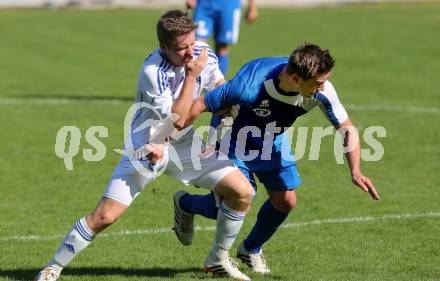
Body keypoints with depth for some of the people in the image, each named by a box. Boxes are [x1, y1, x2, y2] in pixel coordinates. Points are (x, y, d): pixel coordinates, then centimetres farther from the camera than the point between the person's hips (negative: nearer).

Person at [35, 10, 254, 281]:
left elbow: (221, 88, 13)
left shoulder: (203, 53, -8)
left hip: (184, 143, 6)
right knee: (104, 216, -14)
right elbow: (177, 120, -29)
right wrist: (192, 76, -31)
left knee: (243, 192, -6)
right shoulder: (153, 71, -28)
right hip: (146, 147, -6)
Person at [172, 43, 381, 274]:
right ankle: (185, 203, 20)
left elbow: (346, 129, -15)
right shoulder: (250, 85, -41)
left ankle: (251, 250, 29)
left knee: (285, 201, 0)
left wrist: (355, 172, -28)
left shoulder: (322, 90, -29)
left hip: (274, 139, 5)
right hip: (237, 139, -5)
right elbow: (201, 105, -30)